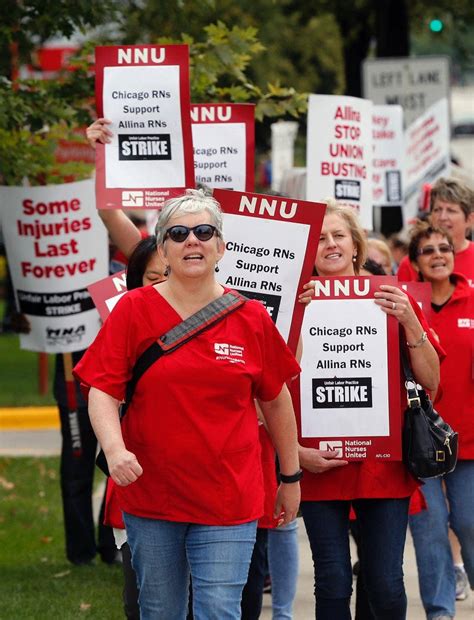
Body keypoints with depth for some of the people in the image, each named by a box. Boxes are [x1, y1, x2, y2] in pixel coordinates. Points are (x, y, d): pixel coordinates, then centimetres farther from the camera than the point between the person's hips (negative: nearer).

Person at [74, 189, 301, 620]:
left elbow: (276, 402, 11)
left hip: (228, 499, 0)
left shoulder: (251, 318, 2)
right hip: (150, 496, 0)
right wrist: (115, 449, -23)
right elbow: (103, 390, -5)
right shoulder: (135, 310, -1)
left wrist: (291, 477, 15)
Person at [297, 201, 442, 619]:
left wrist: (409, 323, -11)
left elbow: (430, 382, 2)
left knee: (385, 585, -1)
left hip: (385, 465, 0)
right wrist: (296, 450, -13)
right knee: (333, 584, 1)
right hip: (321, 466, 0)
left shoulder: (392, 299, 4)